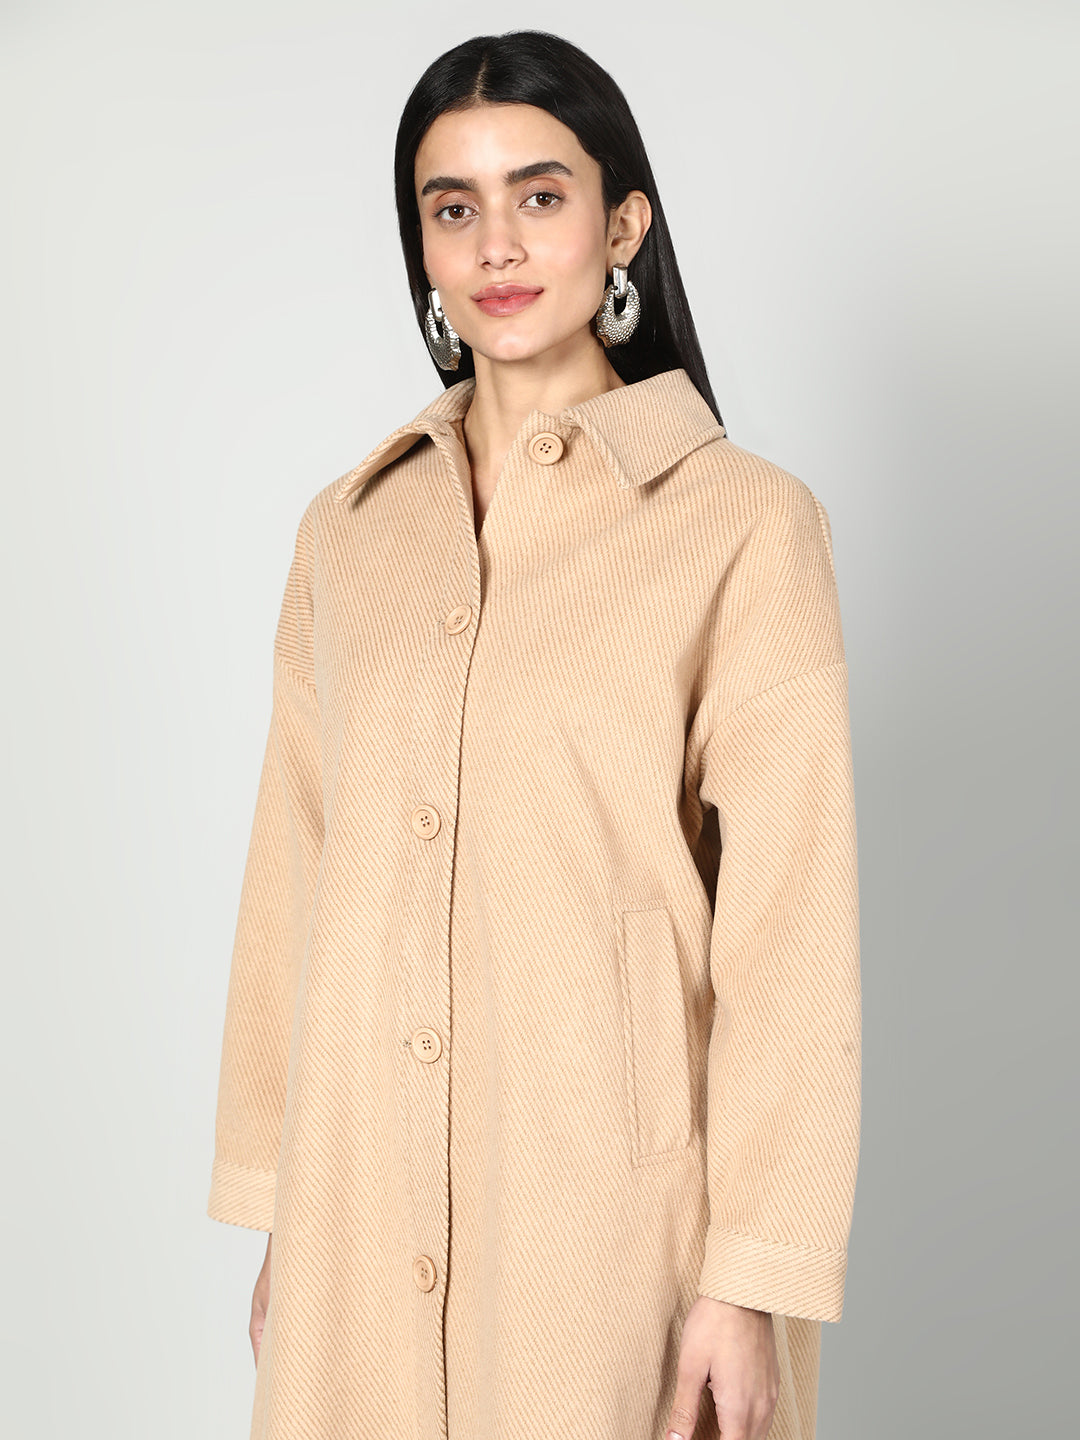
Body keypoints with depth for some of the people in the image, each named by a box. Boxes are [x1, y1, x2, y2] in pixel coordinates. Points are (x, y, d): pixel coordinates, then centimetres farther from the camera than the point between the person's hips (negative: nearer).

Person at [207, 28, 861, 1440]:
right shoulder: (350, 529, 7)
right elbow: (293, 885, 9)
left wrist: (755, 1279, -12)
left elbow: (789, 927, -9)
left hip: (615, 1215, -4)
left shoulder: (741, 521, -7)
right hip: (363, 1211, 4)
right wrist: (273, 1215, 9)